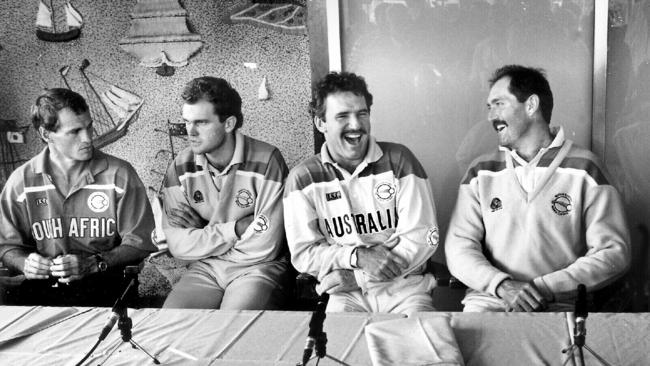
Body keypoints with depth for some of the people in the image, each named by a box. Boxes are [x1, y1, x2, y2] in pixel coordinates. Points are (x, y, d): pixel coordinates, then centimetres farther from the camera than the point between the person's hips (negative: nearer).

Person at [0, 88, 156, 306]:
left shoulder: (118, 174, -3)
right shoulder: (21, 181, 3)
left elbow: (139, 243, -2)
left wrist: (93, 263, -17)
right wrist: (24, 263, -11)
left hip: (102, 280, -2)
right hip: (43, 281, 2)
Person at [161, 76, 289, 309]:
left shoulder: (266, 161, -15)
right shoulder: (180, 168, 0)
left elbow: (265, 247, -16)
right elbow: (178, 244, -3)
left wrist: (205, 245, -3)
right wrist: (235, 229, -13)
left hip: (258, 267, -3)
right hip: (205, 270, 4)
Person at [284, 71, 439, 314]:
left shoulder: (398, 160, -1)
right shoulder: (303, 177, 1)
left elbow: (422, 237, -5)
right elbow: (303, 254, 0)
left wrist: (357, 277, -11)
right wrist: (357, 256, -17)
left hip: (404, 284, 0)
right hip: (345, 294, 0)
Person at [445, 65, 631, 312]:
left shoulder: (583, 169, 4)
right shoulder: (481, 172, 11)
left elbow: (614, 252, -2)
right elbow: (459, 247, 3)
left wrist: (545, 287, -14)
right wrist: (503, 286, -15)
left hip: (559, 305, -1)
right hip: (489, 298, 1)